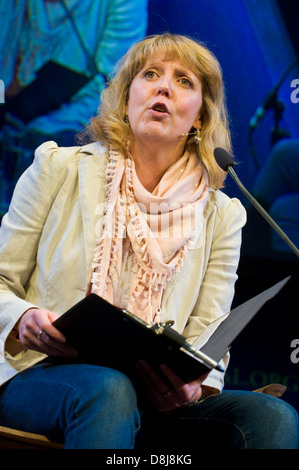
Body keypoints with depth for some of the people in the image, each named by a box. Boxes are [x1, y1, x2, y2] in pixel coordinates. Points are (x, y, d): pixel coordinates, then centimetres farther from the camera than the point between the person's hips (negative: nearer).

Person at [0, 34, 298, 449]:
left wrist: (192, 387, -16)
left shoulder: (221, 215, 12)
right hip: (40, 376, -2)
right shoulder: (60, 168, 8)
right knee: (107, 388, -38)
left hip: (153, 397, 3)